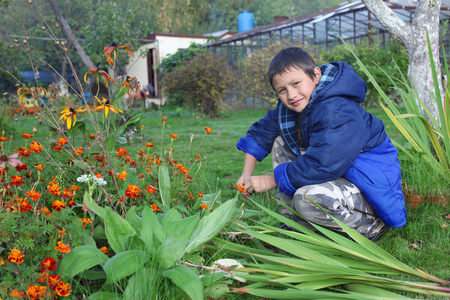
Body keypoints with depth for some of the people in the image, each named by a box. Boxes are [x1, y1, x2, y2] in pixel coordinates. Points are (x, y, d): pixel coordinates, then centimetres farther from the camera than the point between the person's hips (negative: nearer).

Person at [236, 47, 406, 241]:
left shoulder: (338, 112, -28)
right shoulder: (289, 107, 1)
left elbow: (322, 166, -35)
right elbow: (261, 132, 13)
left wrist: (271, 180, -24)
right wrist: (247, 174, 5)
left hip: (371, 187, -9)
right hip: (339, 173, 10)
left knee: (308, 198, -37)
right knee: (281, 142, 4)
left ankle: (371, 224, -6)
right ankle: (293, 220, 4)